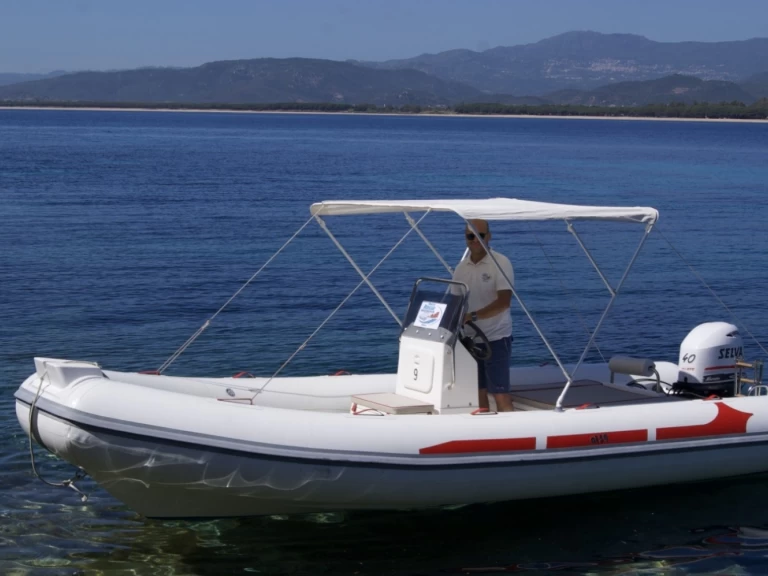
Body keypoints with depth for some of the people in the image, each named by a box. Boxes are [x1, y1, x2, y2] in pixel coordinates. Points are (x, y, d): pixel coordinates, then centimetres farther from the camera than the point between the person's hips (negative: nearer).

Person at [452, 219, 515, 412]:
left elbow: (504, 302, -18)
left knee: (500, 394, -8)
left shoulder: (501, 263, -8)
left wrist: (472, 316, -27)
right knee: (478, 394, 8)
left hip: (495, 338, -6)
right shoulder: (461, 267, 9)